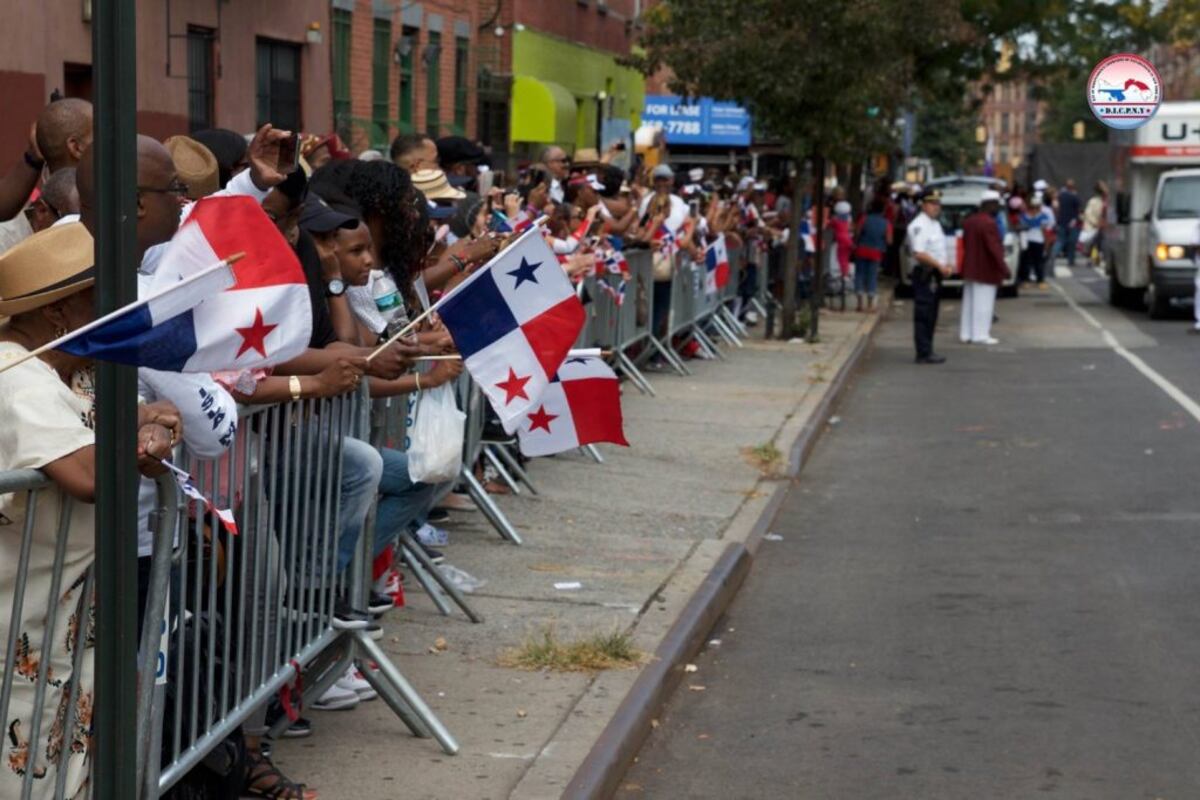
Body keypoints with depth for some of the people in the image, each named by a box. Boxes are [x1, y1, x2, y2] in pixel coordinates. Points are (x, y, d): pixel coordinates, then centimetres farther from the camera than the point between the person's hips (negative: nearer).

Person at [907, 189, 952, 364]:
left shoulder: (936, 224, 18)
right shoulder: (919, 226, -13)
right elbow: (919, 254, -22)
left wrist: (946, 265, 9)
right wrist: (940, 266, -18)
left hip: (935, 274, 10)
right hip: (924, 273, -10)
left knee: (931, 316, 12)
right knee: (923, 315, -8)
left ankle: (927, 352, 18)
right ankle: (924, 354, -8)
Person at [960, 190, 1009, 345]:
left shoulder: (969, 221, 8)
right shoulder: (989, 223, -20)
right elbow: (994, 248, -24)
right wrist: (1003, 268, -21)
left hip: (970, 269, 9)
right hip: (985, 271, -9)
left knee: (969, 302, 12)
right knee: (983, 302, -3)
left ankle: (966, 334, 15)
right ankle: (980, 335, -2)